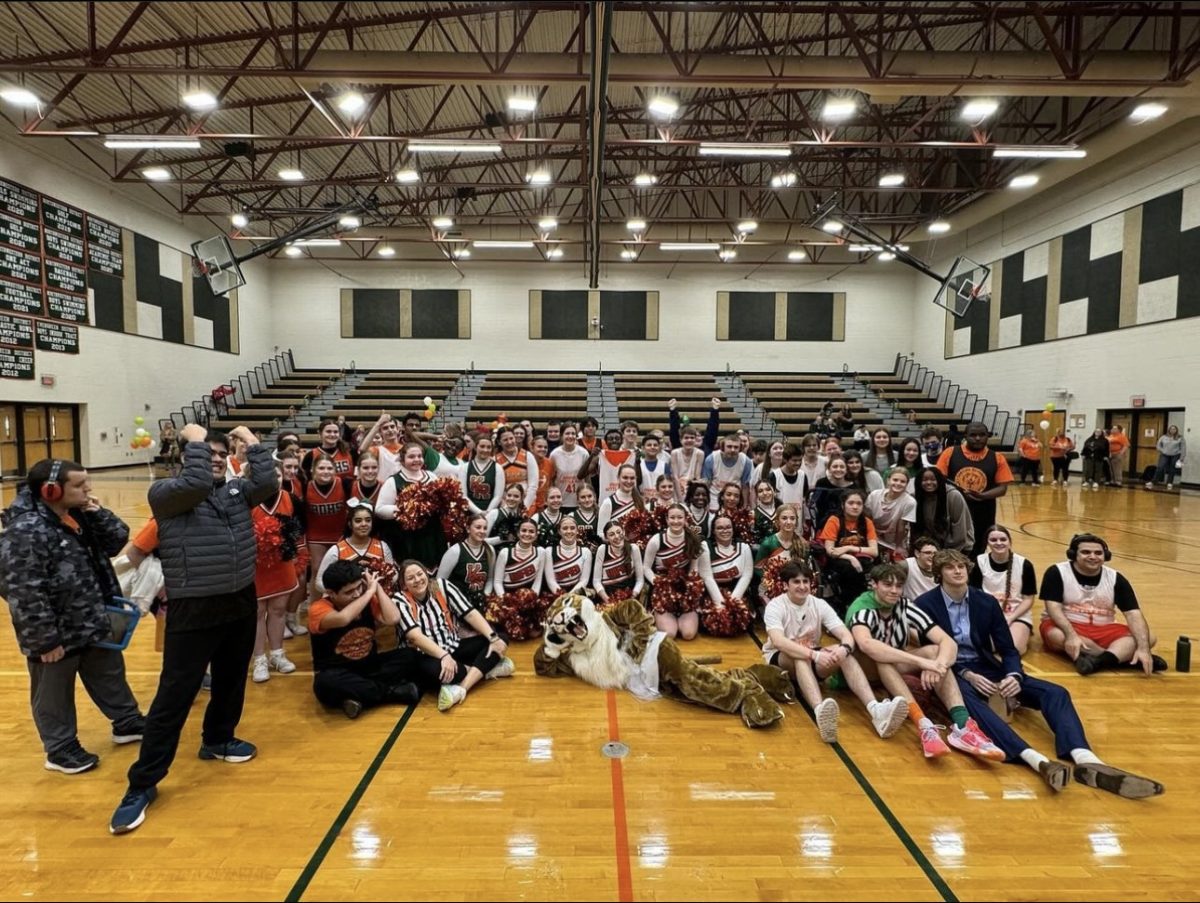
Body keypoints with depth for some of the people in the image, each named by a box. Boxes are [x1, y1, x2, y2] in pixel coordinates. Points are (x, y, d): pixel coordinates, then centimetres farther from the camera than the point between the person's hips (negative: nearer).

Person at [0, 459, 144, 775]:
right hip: (56, 635, -8)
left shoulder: (79, 515, 1)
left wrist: (98, 512, -10)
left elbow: (117, 540, 7)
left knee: (110, 675, 23)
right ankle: (61, 750, 32)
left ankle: (127, 722, 41)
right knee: (55, 695, 14)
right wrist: (45, 639, -22)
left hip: (93, 623, 8)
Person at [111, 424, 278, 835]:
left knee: (231, 682, 19)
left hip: (241, 604, 6)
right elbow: (196, 484, -27)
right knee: (174, 697, 0)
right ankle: (142, 784, 13)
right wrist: (195, 440, -15)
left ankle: (218, 740, 42)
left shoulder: (237, 489, 8)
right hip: (193, 611, -5)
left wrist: (252, 443, -3)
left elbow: (268, 484, -8)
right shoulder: (165, 491, -7)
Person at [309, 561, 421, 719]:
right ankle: (394, 691, -24)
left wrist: (377, 588, -14)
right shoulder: (319, 609, -17)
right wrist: (370, 592, -27)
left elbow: (393, 619, -19)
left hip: (369, 666, 4)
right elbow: (342, 619, -40)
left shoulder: (368, 600, -2)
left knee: (410, 656, -16)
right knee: (326, 684, -39)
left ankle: (358, 694, -24)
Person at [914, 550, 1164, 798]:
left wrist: (1014, 676, -17)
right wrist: (967, 675, -21)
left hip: (985, 668, 6)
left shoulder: (986, 602, 6)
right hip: (951, 672, -5)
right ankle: (1037, 761, -56)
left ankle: (1086, 761, -38)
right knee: (967, 700, -40)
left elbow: (1008, 649, 6)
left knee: (1054, 692, -16)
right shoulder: (925, 604, -6)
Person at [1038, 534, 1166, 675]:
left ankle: (1100, 660, -44)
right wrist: (1071, 635, -35)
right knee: (1056, 635, -38)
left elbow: (1134, 614, -9)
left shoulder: (1115, 578, 0)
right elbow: (1054, 608, -18)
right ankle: (1128, 659, -33)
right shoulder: (1057, 572, -10)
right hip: (1067, 627, -4)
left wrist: (1143, 648, -25)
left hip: (1103, 630, 4)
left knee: (1149, 637, -19)